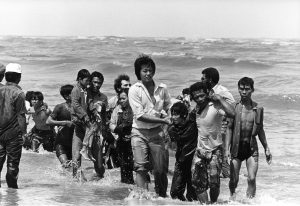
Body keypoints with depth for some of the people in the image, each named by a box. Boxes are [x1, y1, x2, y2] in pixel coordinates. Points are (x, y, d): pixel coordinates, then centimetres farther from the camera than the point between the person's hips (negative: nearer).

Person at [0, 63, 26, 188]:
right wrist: (23, 131, -6)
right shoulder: (18, 93, -11)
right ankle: (12, 183, 4)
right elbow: (21, 115, -12)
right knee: (13, 160, 3)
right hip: (13, 133, -5)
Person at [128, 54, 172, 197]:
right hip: (140, 133, -2)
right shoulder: (134, 90, -6)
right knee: (141, 168, -11)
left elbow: (169, 108, 21)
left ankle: (162, 197, 19)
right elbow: (140, 115, -12)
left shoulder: (162, 88, 5)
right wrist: (163, 120, -16)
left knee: (160, 170, 2)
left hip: (157, 132, 2)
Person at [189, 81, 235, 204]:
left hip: (215, 150, -6)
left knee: (213, 182, -6)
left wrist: (219, 99, -28)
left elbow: (232, 114, -34)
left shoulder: (215, 106, -16)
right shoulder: (197, 108, 6)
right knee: (197, 181, -1)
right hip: (200, 150, 6)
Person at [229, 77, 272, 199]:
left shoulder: (258, 109, 2)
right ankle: (232, 198, 26)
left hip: (251, 147, 1)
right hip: (236, 147, -1)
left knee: (252, 179, -10)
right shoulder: (234, 107, -5)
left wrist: (266, 149, 18)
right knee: (234, 180, 2)